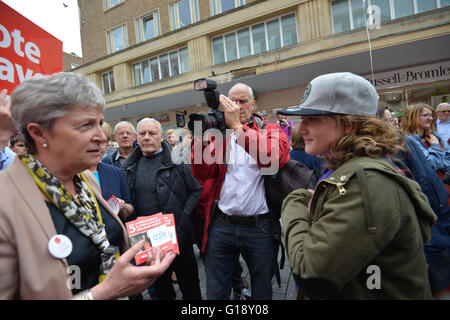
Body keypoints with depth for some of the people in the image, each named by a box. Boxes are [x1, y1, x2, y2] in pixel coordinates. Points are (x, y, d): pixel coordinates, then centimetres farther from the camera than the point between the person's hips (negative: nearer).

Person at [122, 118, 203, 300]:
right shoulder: (130, 167, 5)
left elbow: (196, 191, -4)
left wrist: (183, 217, -13)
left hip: (178, 235, -3)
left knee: (189, 284, 13)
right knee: (159, 286, 22)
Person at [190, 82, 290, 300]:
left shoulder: (271, 131, 2)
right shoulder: (219, 134, 10)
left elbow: (276, 157, -22)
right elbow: (201, 172, -2)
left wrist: (237, 126, -24)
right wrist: (200, 136, -15)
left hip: (260, 226, -1)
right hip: (221, 225, 2)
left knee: (262, 292, 19)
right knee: (215, 292, 14)